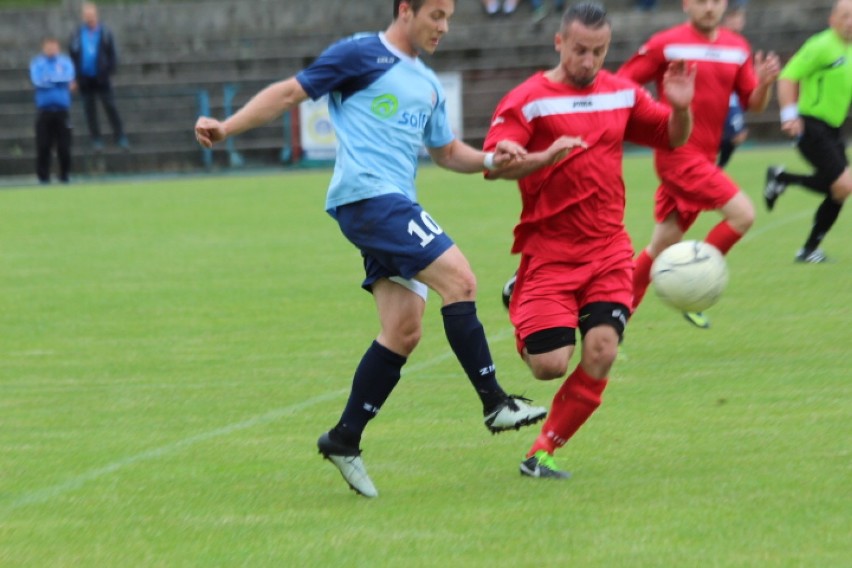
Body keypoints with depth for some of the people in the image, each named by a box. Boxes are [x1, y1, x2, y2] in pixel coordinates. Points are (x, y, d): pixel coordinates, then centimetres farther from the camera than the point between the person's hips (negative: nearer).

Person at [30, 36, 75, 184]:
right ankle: (43, 176, 1)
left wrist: (48, 79, -9)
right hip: (44, 109, -1)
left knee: (64, 146, -1)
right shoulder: (37, 63, 7)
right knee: (43, 145, -5)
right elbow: (38, 80, -10)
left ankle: (64, 176, 10)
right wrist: (60, 81, -6)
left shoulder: (65, 62, 10)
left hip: (62, 109, 1)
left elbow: (68, 77, -8)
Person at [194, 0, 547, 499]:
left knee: (404, 330, 1)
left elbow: (448, 152, 29)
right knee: (459, 280, -17)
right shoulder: (362, 56, -1)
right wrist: (226, 128, -10)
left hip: (397, 206, 9)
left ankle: (345, 440, 8)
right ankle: (495, 403, -12)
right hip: (367, 196, -9)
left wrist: (492, 159, 9)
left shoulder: (428, 85, 22)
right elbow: (289, 93, -1)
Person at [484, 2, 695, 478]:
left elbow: (673, 137, 17)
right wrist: (546, 157, -34)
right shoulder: (529, 100, -7)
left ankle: (543, 452, 4)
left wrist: (681, 108, -5)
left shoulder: (623, 94, 9)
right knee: (550, 365, -13)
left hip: (608, 250, 4)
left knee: (601, 354, -12)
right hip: (549, 253, -4)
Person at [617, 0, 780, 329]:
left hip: (704, 158, 6)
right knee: (743, 214, -17)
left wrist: (764, 83, -11)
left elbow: (755, 104, 9)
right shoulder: (666, 45, -8)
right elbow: (620, 85, -3)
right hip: (679, 155, -6)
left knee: (663, 245, 11)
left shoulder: (737, 48, 9)